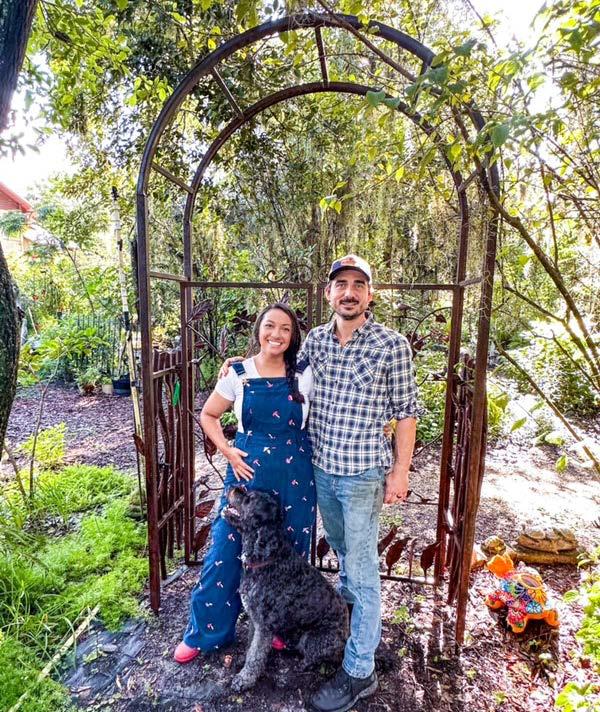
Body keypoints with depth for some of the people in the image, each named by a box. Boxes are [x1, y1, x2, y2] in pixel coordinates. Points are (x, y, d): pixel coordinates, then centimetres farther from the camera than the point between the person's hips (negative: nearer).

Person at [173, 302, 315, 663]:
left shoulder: (304, 376, -5)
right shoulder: (238, 375, -4)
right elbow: (208, 415, 7)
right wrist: (227, 450, -4)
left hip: (295, 477, 0)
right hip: (247, 471, 0)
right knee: (226, 550, 10)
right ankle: (205, 632, 34)